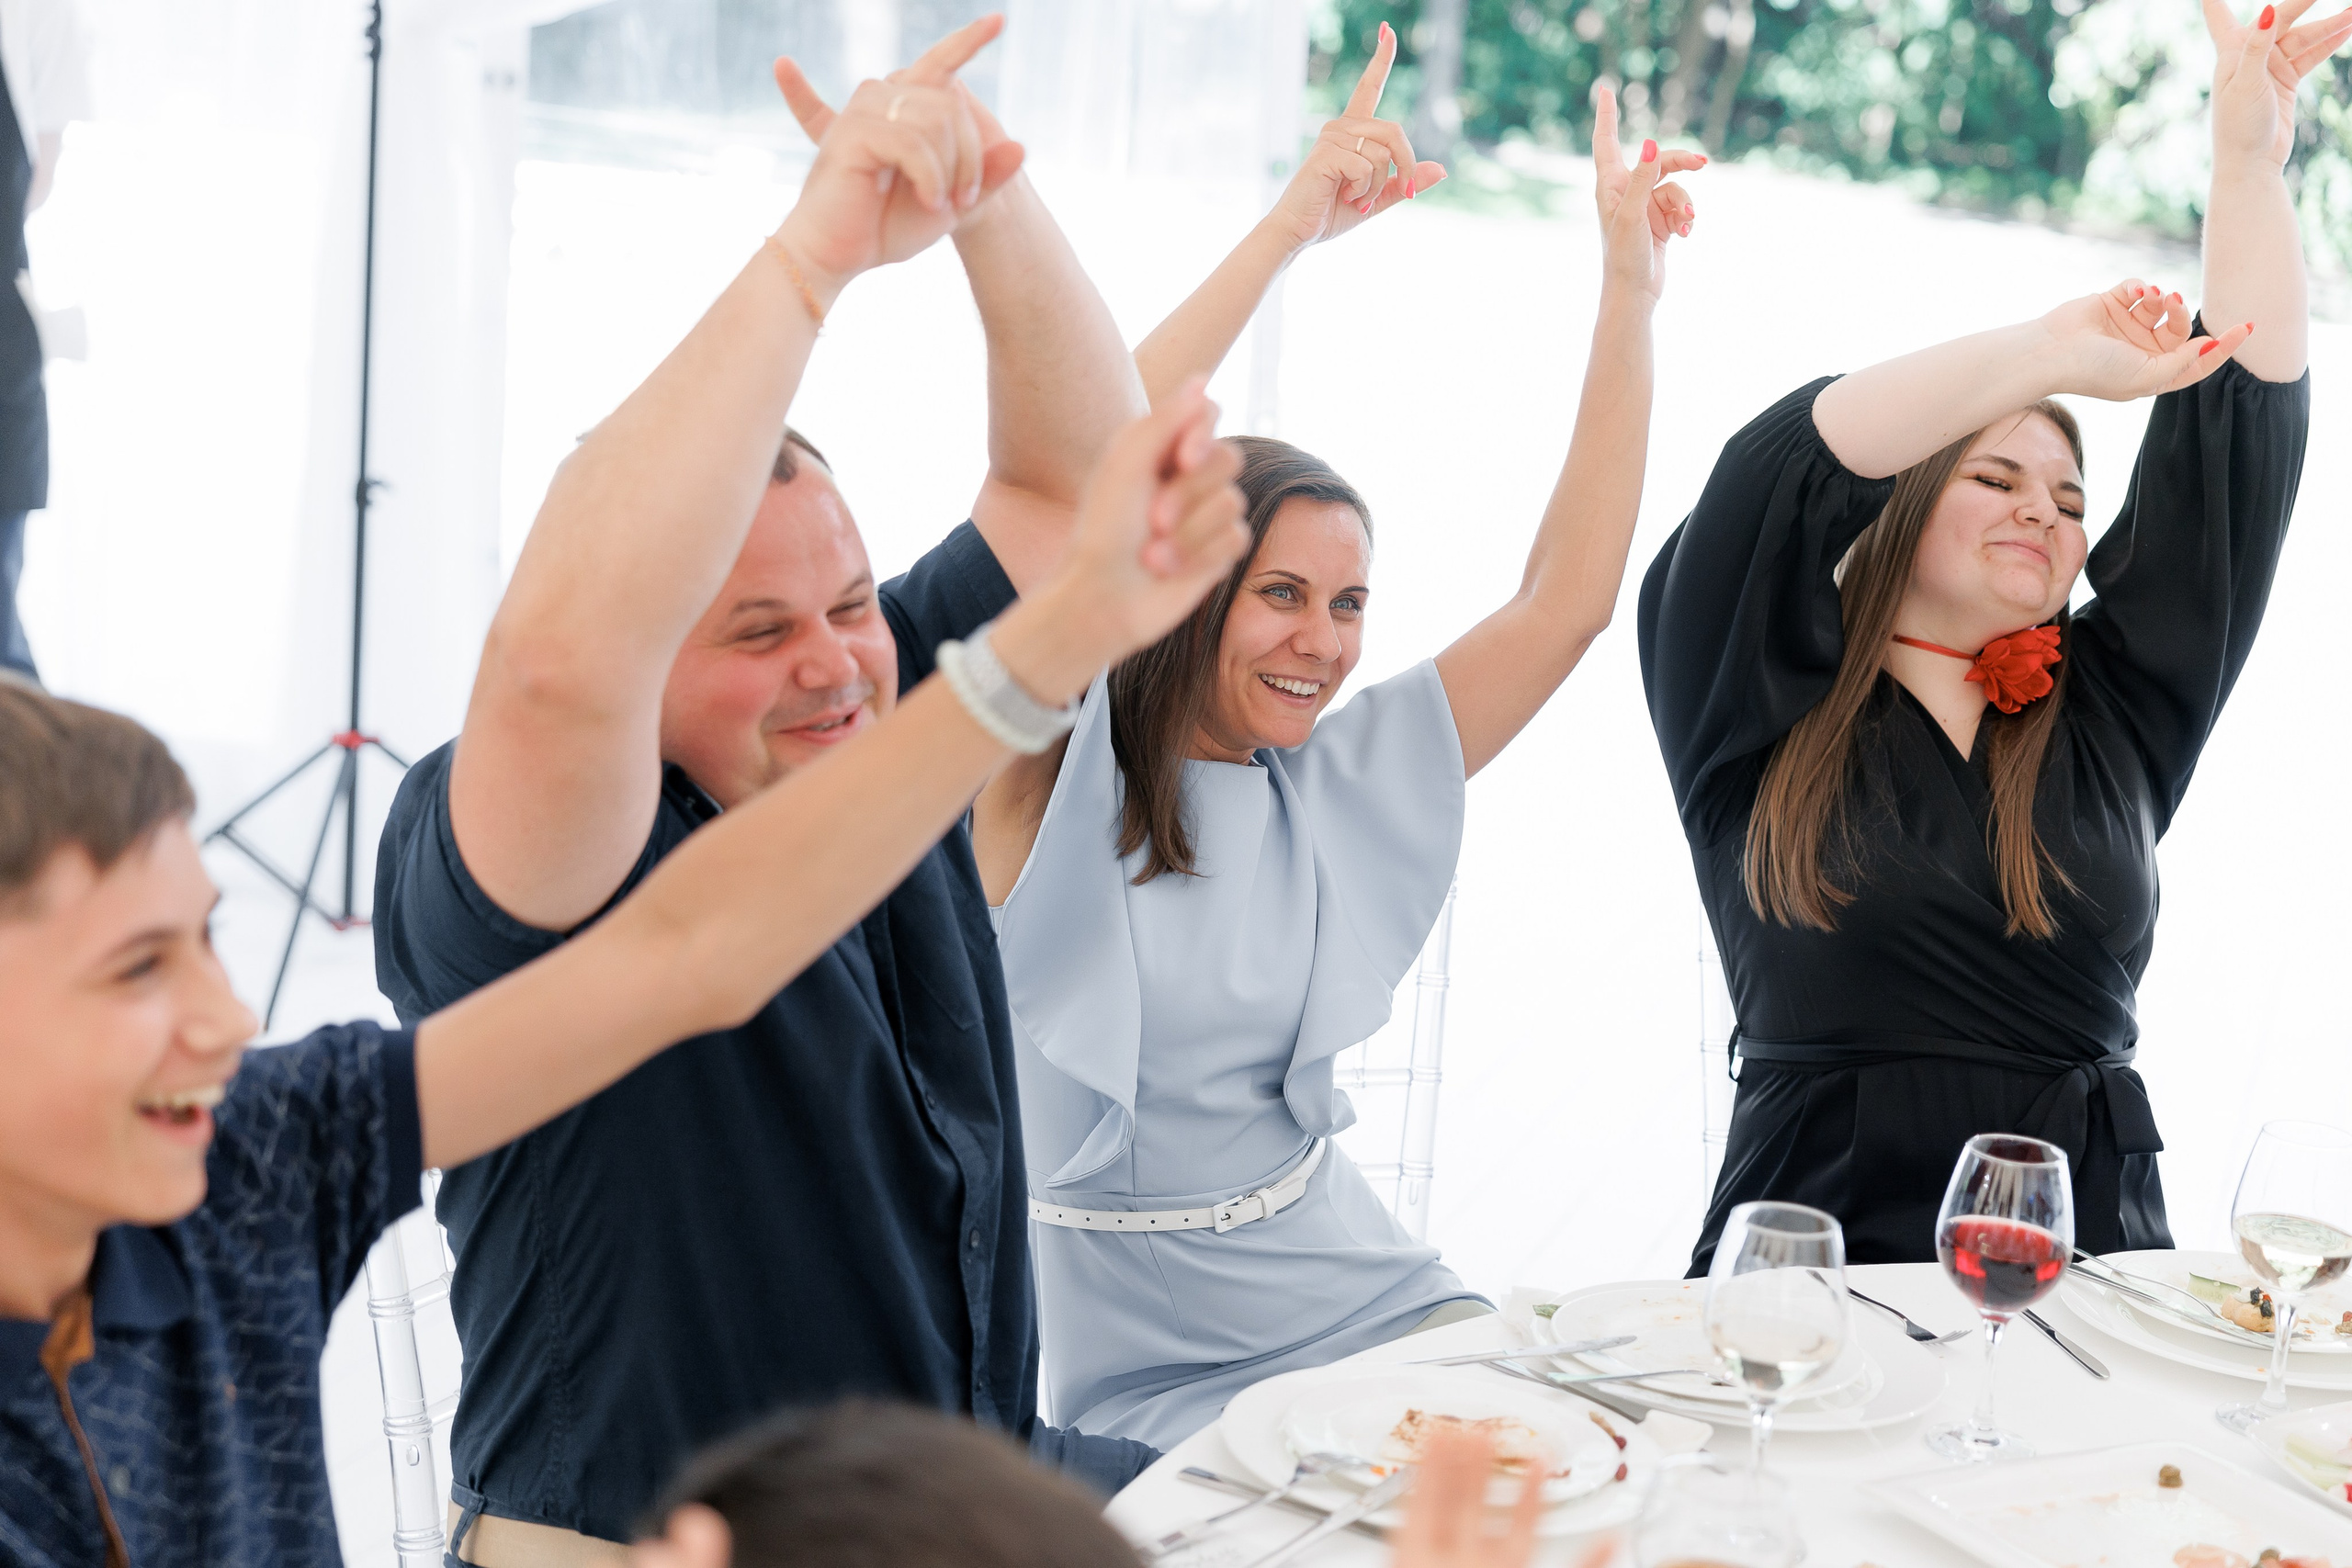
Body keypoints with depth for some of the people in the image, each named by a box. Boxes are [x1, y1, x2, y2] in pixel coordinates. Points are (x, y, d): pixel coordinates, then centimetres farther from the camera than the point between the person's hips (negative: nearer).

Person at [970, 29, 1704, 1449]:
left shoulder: (1340, 786, 5)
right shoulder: (1062, 787, -10)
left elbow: (1566, 599, 3)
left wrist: (1633, 291, -1)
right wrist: (1290, 227, -25)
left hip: (1373, 1307, 6)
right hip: (1148, 1376, -5)